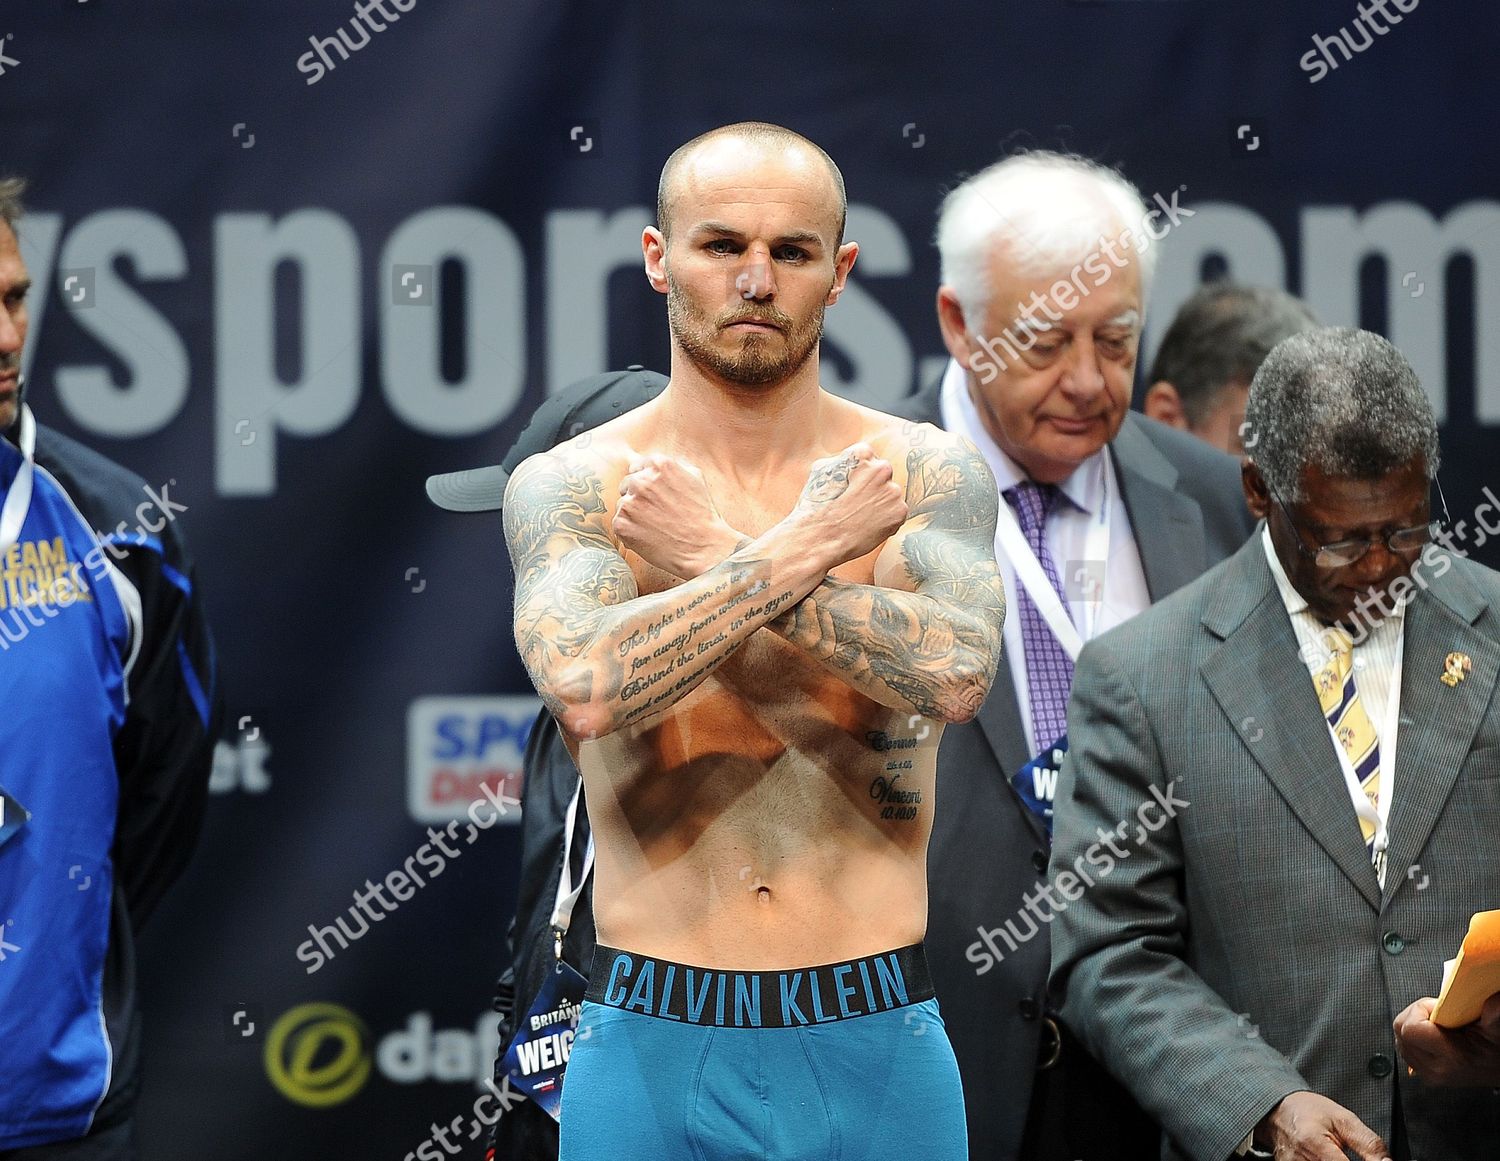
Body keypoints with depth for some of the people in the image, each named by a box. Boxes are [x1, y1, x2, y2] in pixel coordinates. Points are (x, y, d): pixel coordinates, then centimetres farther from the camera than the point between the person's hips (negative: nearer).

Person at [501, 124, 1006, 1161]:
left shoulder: (928, 473, 2)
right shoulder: (569, 485, 0)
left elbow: (957, 673, -17)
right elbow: (584, 686, -20)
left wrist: (714, 559, -13)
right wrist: (803, 550, -13)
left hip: (877, 1047, 1)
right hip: (653, 1043, -1)